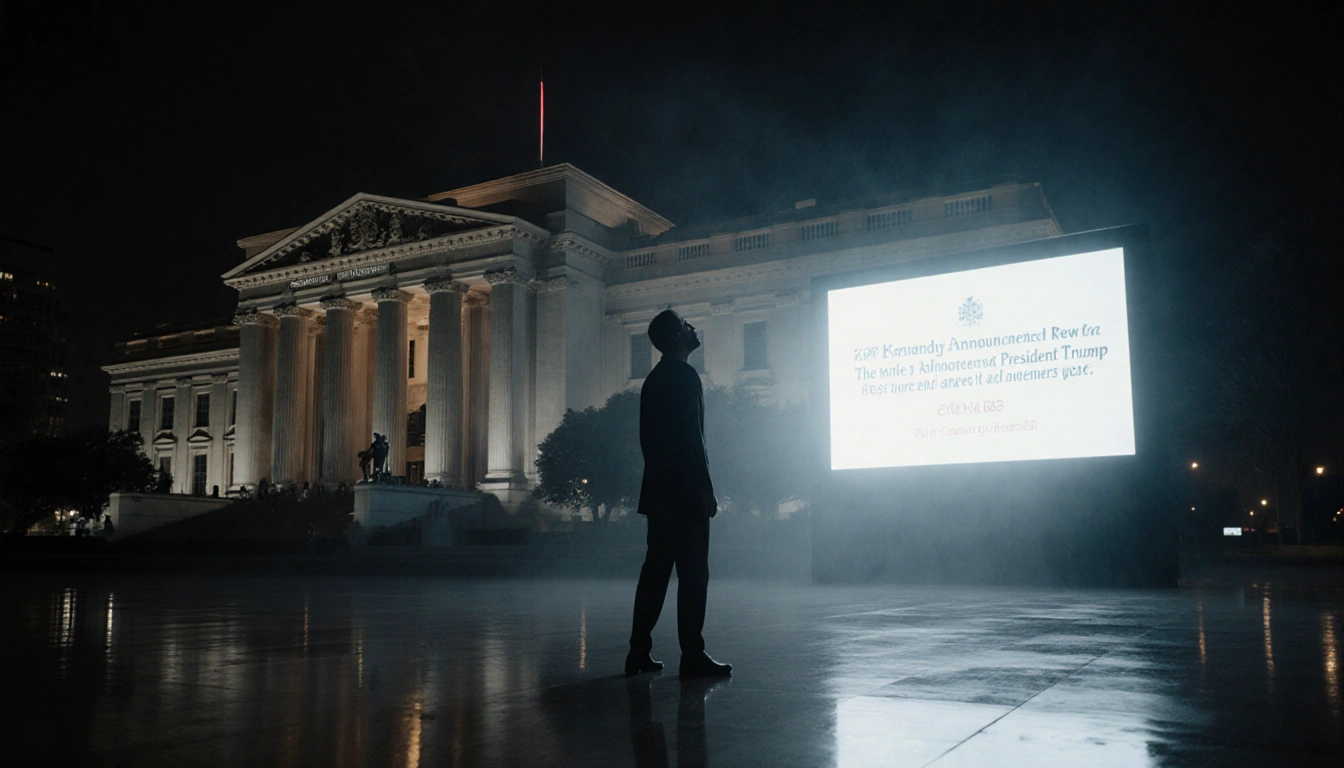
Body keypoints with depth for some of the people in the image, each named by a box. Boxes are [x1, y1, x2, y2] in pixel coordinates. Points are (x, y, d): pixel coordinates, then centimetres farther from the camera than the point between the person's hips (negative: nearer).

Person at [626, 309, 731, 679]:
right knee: (693, 572, -5)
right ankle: (692, 655, -3)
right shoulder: (684, 375, -10)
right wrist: (706, 489, -17)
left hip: (659, 491, 9)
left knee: (656, 568, 10)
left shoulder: (653, 379, 17)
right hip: (685, 491, -9)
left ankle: (639, 652, 12)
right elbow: (691, 437, -17)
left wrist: (659, 478, 20)